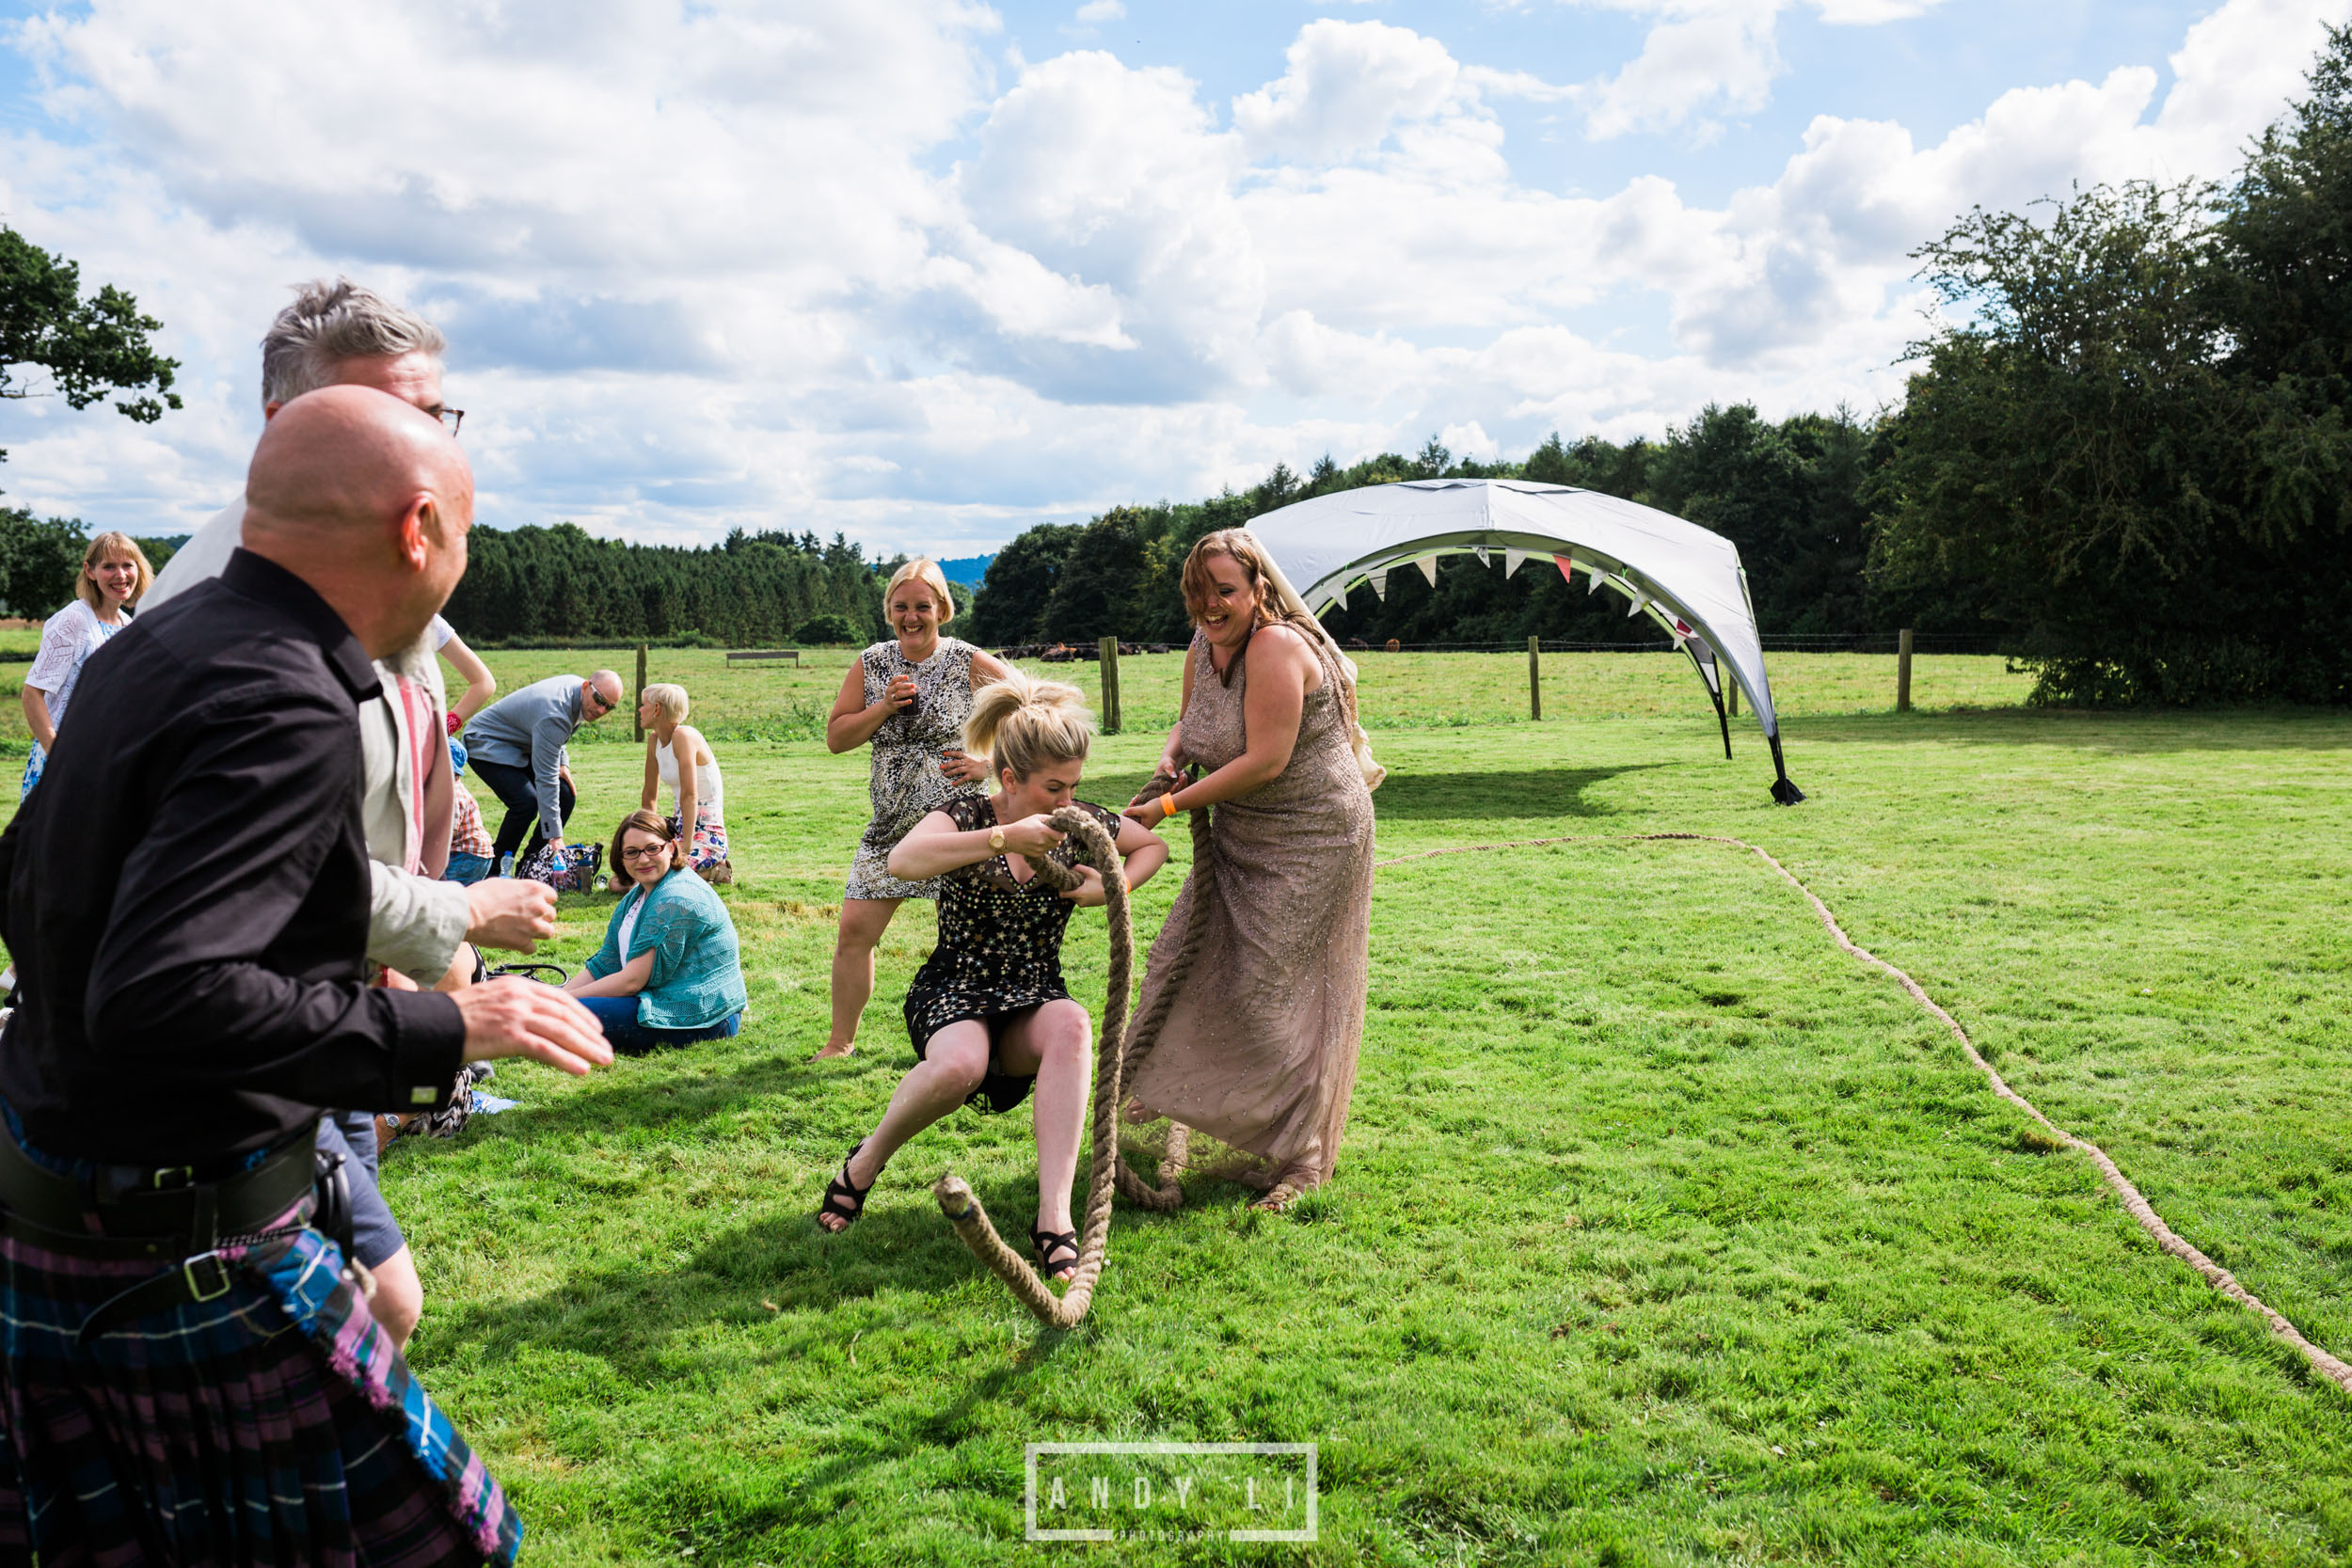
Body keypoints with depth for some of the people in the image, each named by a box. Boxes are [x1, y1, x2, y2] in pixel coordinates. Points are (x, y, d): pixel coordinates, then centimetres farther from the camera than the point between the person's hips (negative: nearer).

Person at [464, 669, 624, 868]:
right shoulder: (553, 714, -36)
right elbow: (546, 778, -36)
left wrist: (563, 762, -3)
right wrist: (555, 836, -37)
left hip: (523, 746, 9)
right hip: (487, 745, -9)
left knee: (566, 796, -2)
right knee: (526, 803, -27)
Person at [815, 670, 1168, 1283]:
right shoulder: (967, 815, -10)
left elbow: (1153, 846, 20)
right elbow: (903, 861, -31)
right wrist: (1005, 838, -36)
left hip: (1034, 1002, 3)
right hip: (954, 996, -3)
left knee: (1069, 1024, -35)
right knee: (960, 1065, -39)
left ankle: (1054, 1219, -38)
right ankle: (867, 1160, -5)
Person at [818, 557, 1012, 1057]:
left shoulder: (969, 664, -5)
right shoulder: (871, 664, 7)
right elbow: (835, 738, 5)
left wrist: (990, 763, -10)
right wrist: (885, 706, -10)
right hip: (891, 823, 4)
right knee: (855, 929, 1)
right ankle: (840, 1041, 16)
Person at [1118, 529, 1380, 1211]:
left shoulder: (1276, 648, -24)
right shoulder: (1202, 650, 2)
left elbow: (1265, 761, -28)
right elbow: (1190, 721, 20)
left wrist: (1170, 806, -21)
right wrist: (1171, 759, -4)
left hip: (1312, 839, -9)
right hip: (1240, 837, 9)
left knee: (1277, 991, -6)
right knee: (1191, 958, 16)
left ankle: (1299, 1160, 10)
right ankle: (1168, 1093, 42)